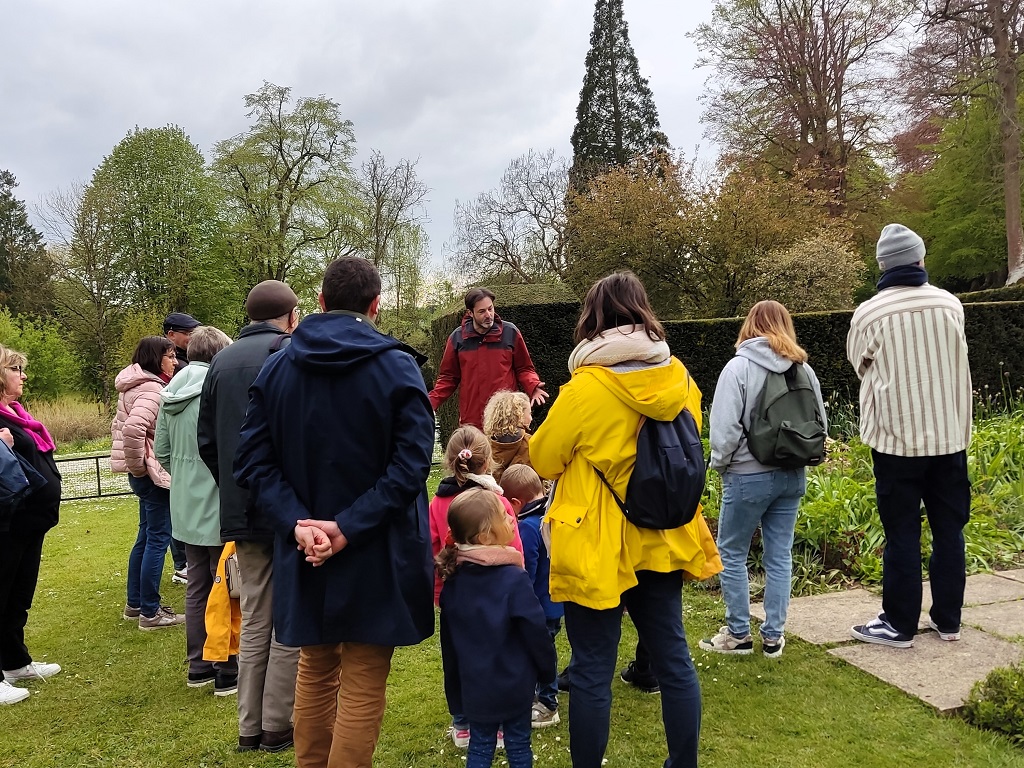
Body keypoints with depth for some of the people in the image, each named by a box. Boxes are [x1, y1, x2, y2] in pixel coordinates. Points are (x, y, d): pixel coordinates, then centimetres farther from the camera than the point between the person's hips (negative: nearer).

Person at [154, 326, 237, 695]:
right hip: (219, 509, -7)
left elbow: (161, 451, 10)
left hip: (186, 509, 7)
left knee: (197, 588, 17)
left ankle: (198, 667, 28)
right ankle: (228, 673, 14)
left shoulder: (170, 394, 5)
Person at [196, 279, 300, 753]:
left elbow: (206, 440, 11)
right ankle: (277, 727, 12)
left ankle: (250, 728, 21)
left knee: (255, 620, 15)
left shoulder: (221, 362, 9)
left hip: (242, 513, 6)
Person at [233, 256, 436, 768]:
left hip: (304, 551, 4)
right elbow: (412, 462, -20)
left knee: (315, 671, 22)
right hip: (376, 556, -4)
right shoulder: (397, 366, -11)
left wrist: (299, 523, -13)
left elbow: (253, 460, -5)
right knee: (362, 683, 8)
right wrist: (350, 527, -20)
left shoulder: (277, 368, 1)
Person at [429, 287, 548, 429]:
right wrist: (431, 401, -4)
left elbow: (523, 369, 8)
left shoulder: (510, 332, 0)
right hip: (471, 419, 1)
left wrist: (533, 387, -13)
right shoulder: (457, 337, 3)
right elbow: (448, 377, 10)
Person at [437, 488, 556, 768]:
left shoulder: (453, 579, -4)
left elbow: (448, 637, 5)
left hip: (475, 685, 4)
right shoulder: (514, 578, -21)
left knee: (480, 745, 18)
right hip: (515, 683, -4)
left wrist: (455, 686, 16)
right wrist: (548, 670, 3)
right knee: (518, 744, 13)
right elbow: (535, 631, -15)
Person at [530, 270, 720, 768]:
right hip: (660, 541, 6)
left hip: (597, 550, -6)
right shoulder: (680, 380, -2)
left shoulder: (585, 389, -18)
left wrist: (581, 452, 15)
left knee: (592, 671, 6)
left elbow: (541, 461, -6)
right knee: (673, 658, 17)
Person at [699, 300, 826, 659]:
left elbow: (724, 428, -17)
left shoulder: (738, 366, -13)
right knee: (779, 555, 13)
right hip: (792, 477, 5)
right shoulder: (804, 370, 3)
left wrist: (719, 464, -1)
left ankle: (738, 634, 16)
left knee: (731, 554, 9)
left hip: (748, 477, -5)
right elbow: (820, 424, 7)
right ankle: (773, 636, 20)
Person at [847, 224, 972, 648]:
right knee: (949, 529, 13)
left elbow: (860, 365, 6)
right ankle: (947, 619, 24)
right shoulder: (951, 304, -1)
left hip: (896, 438, -3)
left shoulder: (869, 313, -12)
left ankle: (899, 624, 12)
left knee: (902, 534, 4)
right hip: (949, 436, 4)